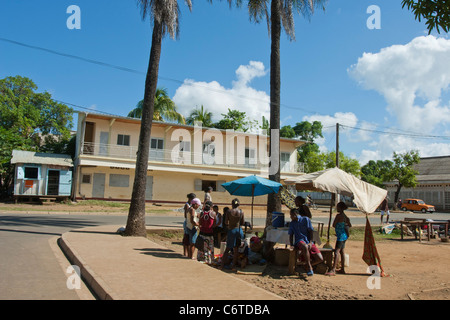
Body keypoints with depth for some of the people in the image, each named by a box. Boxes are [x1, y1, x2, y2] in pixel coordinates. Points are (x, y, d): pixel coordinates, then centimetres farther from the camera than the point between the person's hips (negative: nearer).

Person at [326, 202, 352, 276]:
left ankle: (333, 270, -20)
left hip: (341, 236, -10)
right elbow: (350, 225, 20)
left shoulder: (338, 215, -16)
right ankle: (342, 269, 23)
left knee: (336, 251, -14)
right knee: (342, 251, 16)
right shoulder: (345, 216, 10)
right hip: (344, 235, 10)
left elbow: (333, 225, -10)